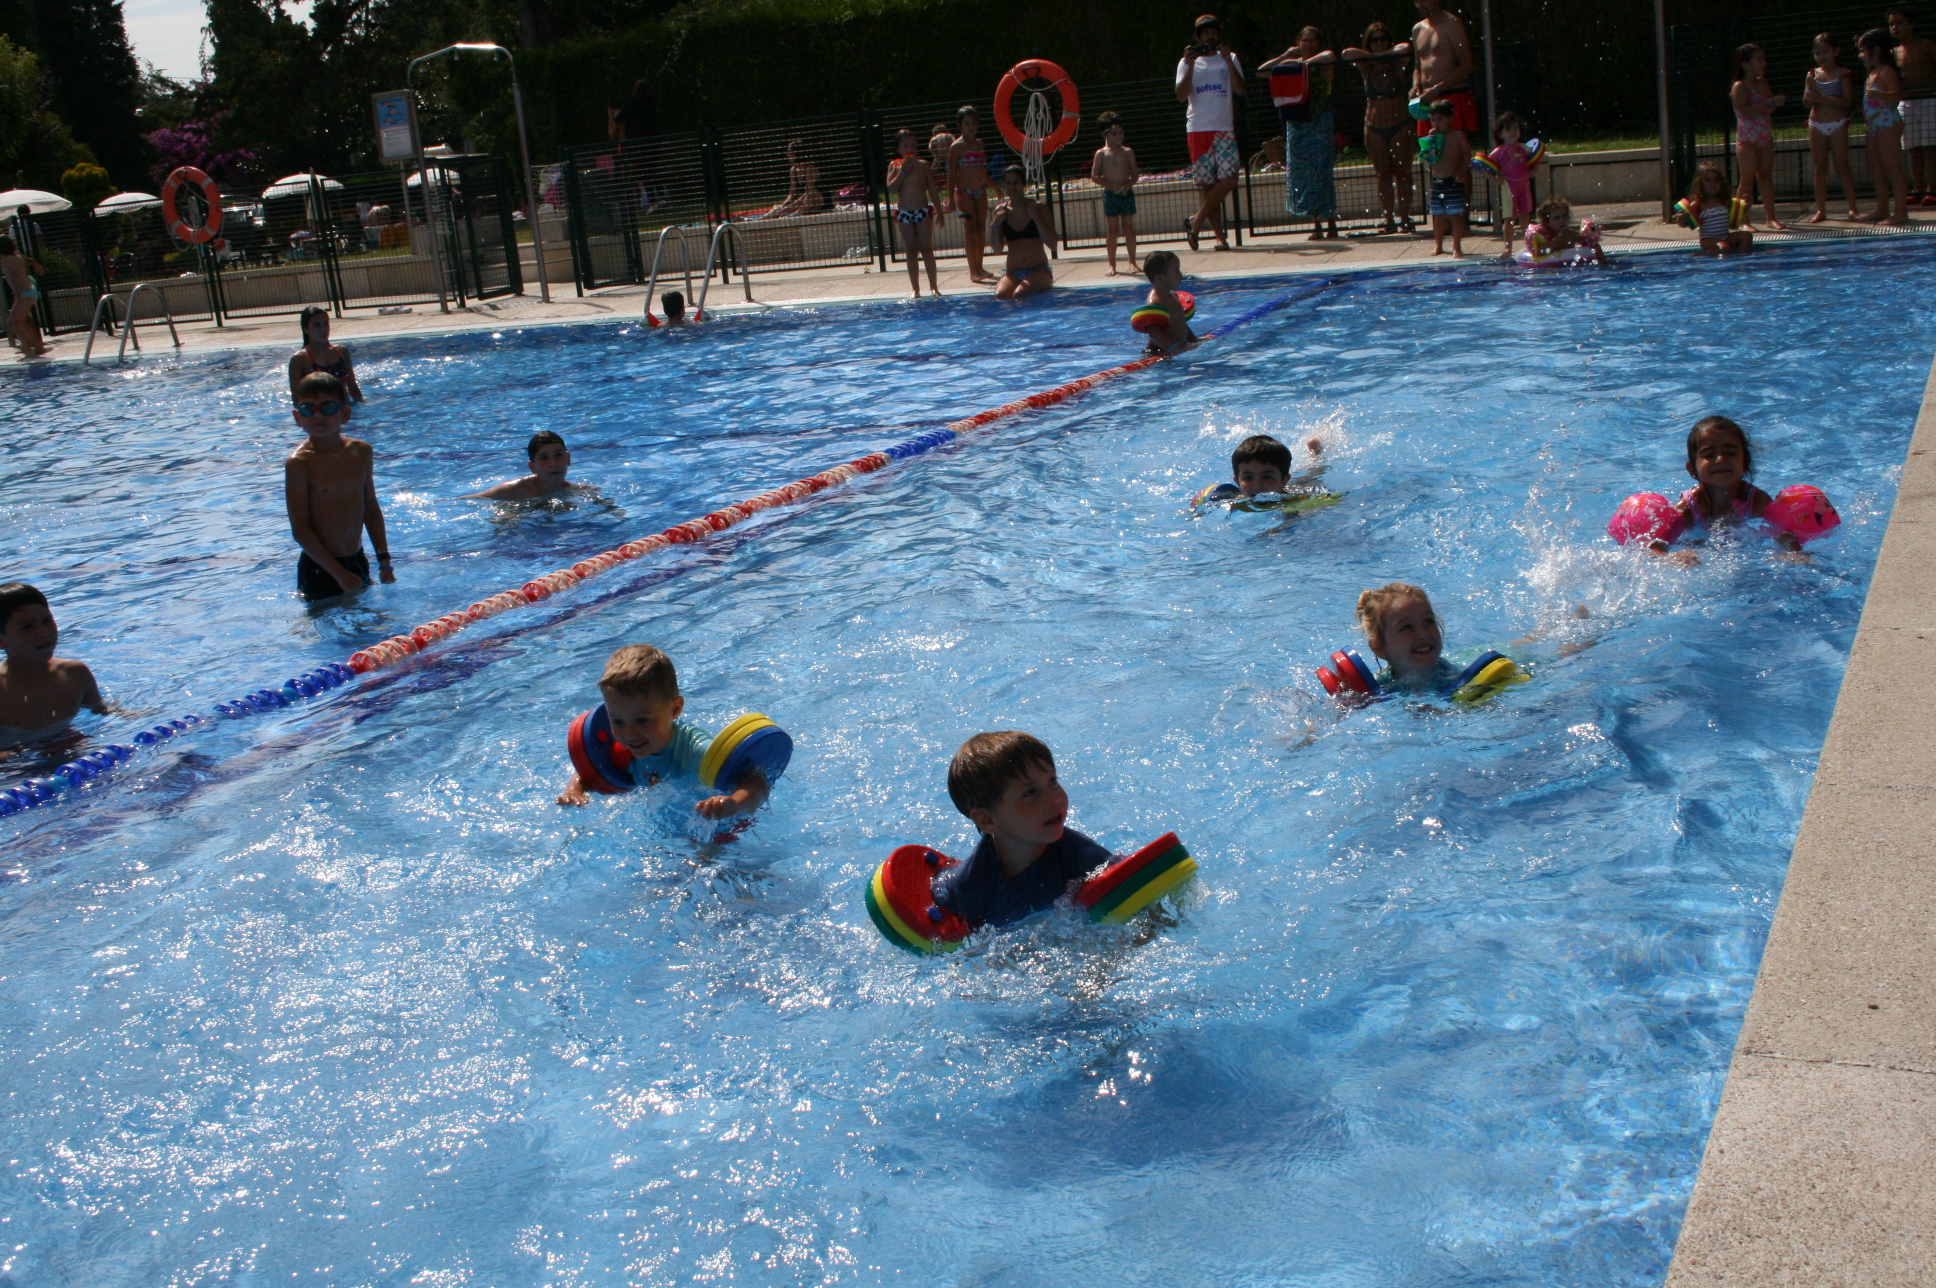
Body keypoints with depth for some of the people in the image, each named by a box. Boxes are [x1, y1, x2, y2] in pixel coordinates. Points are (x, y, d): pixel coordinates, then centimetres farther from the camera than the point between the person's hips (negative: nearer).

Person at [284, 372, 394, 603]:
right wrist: (339, 574, -16)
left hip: (357, 562, 5)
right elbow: (300, 529, -15)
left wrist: (384, 559, 9)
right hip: (319, 569, -5)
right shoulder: (299, 462, -15)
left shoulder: (361, 451, 2)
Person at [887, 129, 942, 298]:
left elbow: (932, 190, 4)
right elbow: (891, 188, -11)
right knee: (911, 251, 5)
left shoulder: (923, 165, 1)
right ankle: (915, 289, 8)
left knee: (926, 248, -1)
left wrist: (939, 211, 0)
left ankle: (933, 286, 4)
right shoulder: (894, 166, 2)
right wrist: (903, 170, -16)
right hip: (904, 214, 1)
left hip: (923, 212, -1)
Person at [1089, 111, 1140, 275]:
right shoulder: (1101, 154, 0)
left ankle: (1132, 261, 13)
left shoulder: (1127, 152, 6)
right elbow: (1094, 176, -3)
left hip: (1126, 193, 2)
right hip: (1110, 195, -2)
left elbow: (1135, 174, 6)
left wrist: (1128, 185, -13)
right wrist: (1111, 185, -15)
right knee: (1112, 229, 2)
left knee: (1129, 227, 5)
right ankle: (1112, 264, 8)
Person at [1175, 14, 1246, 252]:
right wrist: (1191, 65, -11)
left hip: (1224, 128, 1)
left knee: (1228, 179, -14)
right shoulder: (1187, 62, 9)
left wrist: (1228, 60, -11)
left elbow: (1240, 89, -3)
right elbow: (1181, 96, -5)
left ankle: (1197, 221, -2)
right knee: (1208, 183, -2)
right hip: (1198, 128, -1)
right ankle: (1220, 236, 3)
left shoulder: (1229, 60, 13)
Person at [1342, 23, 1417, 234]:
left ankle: (1404, 217, 2)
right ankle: (1389, 219, 3)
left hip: (1400, 125, -1)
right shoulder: (1366, 67, 2)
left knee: (1403, 172, -1)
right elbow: (1347, 54, -14)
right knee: (1383, 175, 3)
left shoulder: (1396, 63, -1)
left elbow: (1406, 48, -22)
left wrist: (1381, 56, -13)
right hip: (1374, 127, 2)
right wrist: (1374, 58, -12)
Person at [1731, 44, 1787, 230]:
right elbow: (1746, 111, -23)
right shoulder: (1740, 87, -10)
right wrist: (1771, 103, -23)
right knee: (1748, 179, -7)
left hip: (1766, 136, 7)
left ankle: (1771, 217, 9)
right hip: (1747, 138, -7)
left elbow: (1767, 111, 18)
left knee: (1766, 176, 7)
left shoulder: (1762, 83, 14)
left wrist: (1776, 102, -3)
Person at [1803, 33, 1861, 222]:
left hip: (1838, 124, -3)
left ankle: (1852, 208, 1)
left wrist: (1822, 98, -22)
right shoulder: (1812, 74, 6)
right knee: (1820, 167, 5)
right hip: (1816, 125, 3)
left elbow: (1847, 101, -14)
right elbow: (1806, 102, 2)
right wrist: (1810, 90, -18)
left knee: (1842, 166, -3)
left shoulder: (1843, 74, -4)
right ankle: (1821, 209, 9)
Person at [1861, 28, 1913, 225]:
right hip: (1875, 127, 11)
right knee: (1878, 169, 15)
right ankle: (1882, 210, 23)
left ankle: (1900, 212, -12)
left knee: (1892, 169, -11)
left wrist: (1879, 95, -41)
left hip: (1888, 125, -11)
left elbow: (1897, 95, -27)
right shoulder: (1873, 72, 15)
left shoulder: (1886, 71, -14)